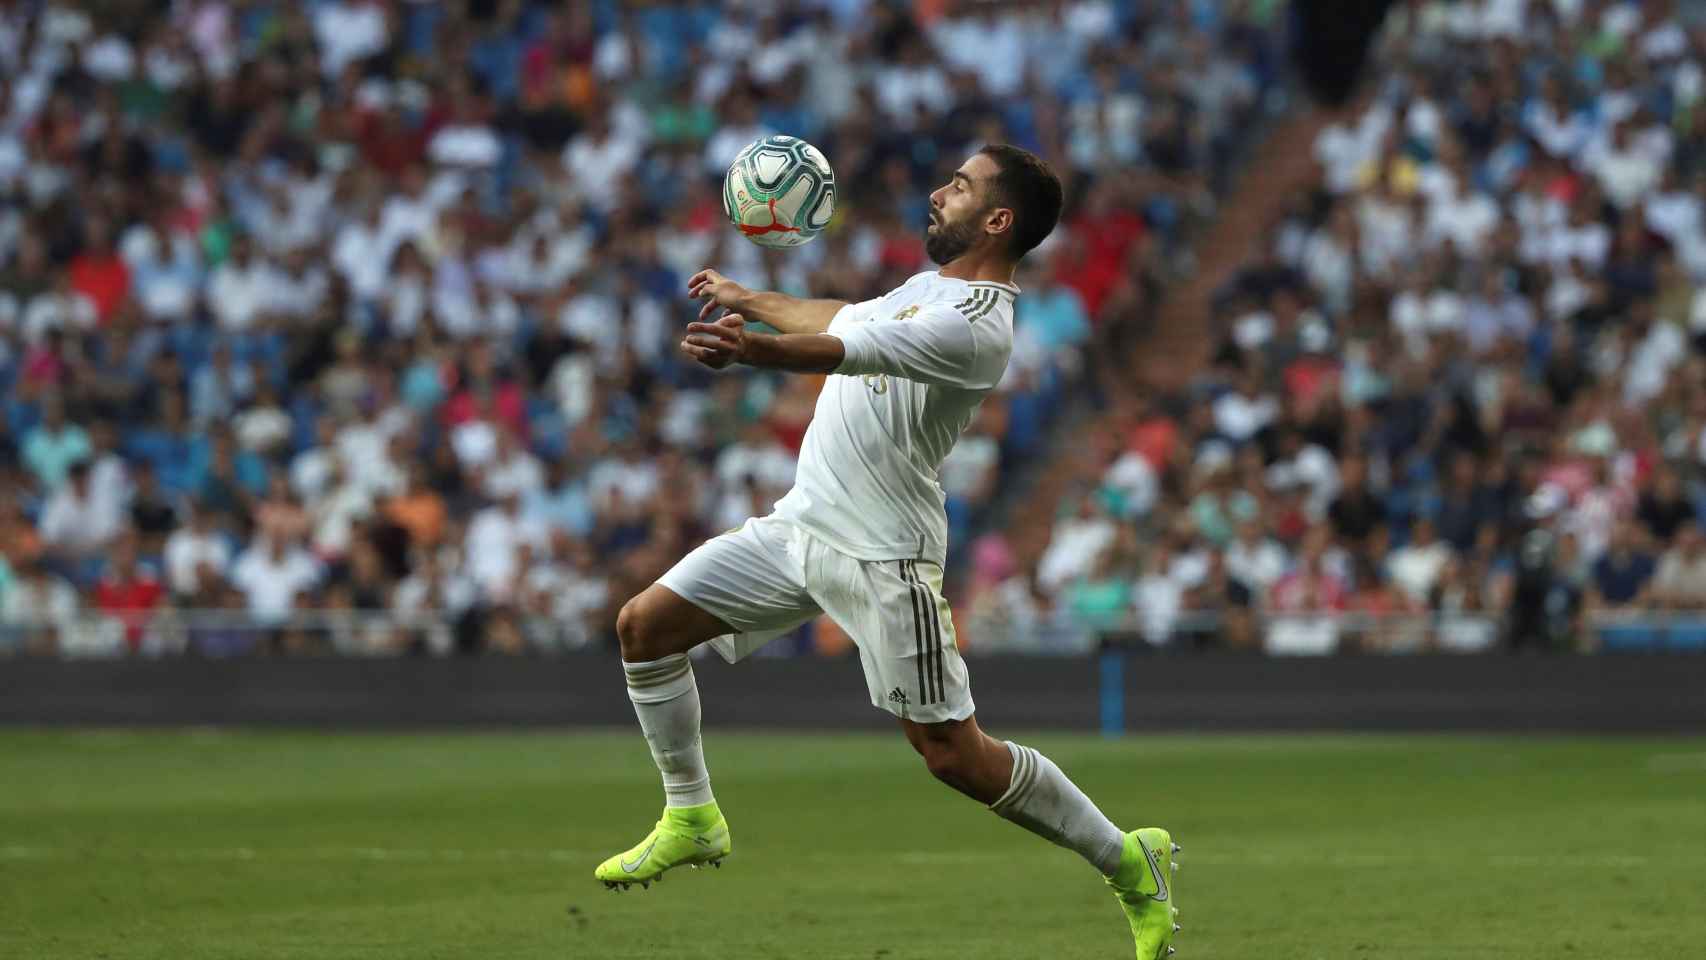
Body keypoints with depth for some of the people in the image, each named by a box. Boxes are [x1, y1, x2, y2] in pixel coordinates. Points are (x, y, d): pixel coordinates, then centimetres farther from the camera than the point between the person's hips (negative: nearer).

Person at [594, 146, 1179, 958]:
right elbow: (846, 319, 33)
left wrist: (754, 349, -54)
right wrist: (745, 299, 46)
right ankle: (691, 820, 16)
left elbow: (849, 351, -37)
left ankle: (1128, 862, 9)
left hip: (881, 556, -9)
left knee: (953, 754, -9)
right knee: (645, 625, 1)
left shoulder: (976, 326, -20)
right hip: (799, 522, 9)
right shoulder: (930, 287, 11)